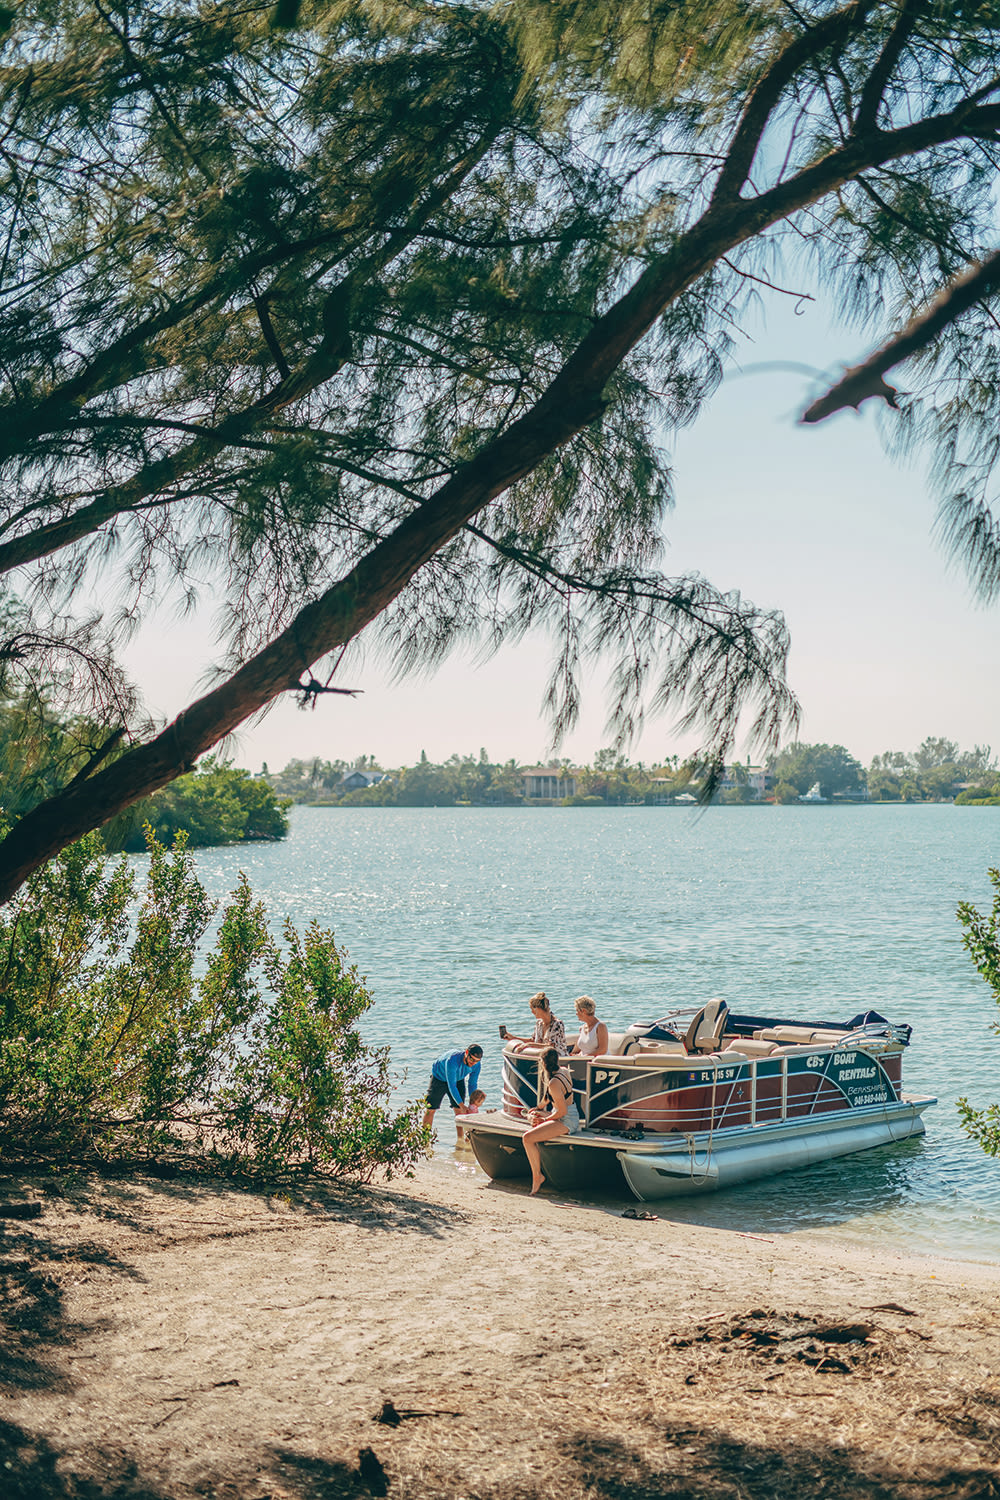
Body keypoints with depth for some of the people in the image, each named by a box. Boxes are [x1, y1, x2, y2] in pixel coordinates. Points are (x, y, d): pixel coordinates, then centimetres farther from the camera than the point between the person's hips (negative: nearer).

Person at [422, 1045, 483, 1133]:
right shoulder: (453, 1060, -42)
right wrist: (461, 1105, -38)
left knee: (459, 1109, -6)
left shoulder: (477, 1064, -25)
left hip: (458, 1079, 4)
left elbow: (473, 1084, -11)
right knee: (431, 1108, -3)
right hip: (439, 1076, -4)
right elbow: (451, 1085, -37)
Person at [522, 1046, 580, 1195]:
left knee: (527, 1138, -21)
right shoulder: (564, 1071, 3)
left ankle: (537, 1177, -12)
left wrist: (545, 1119, -7)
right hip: (572, 1117, 11)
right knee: (531, 1115, 28)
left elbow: (562, 1111, -22)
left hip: (566, 1122, -11)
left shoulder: (553, 1083, -25)